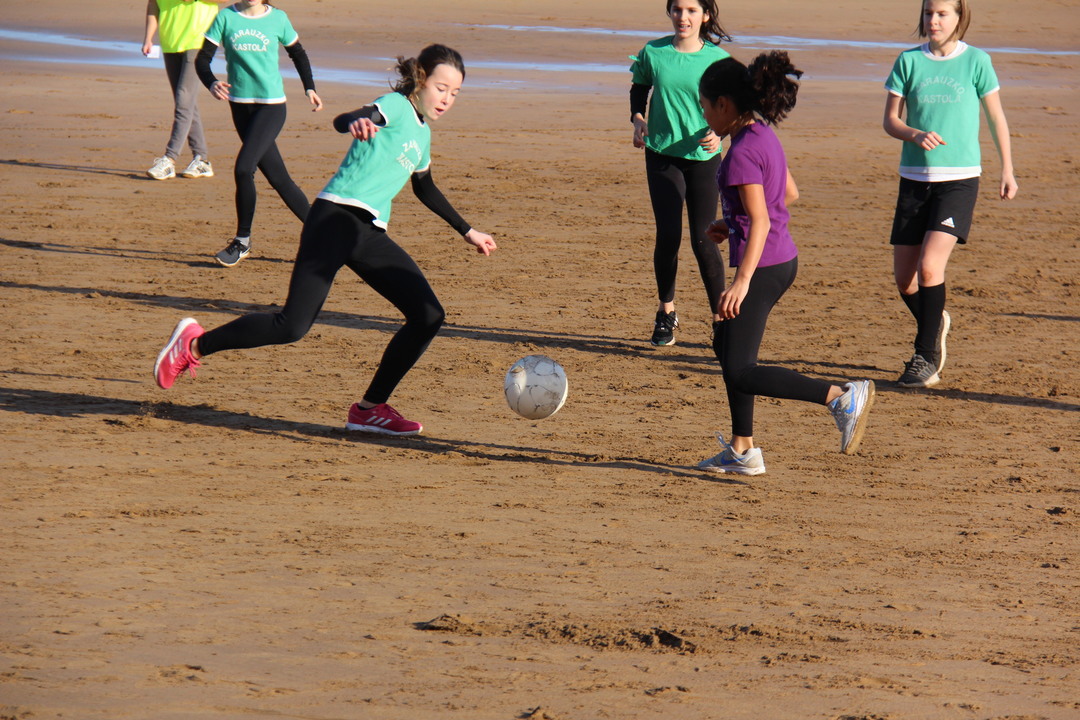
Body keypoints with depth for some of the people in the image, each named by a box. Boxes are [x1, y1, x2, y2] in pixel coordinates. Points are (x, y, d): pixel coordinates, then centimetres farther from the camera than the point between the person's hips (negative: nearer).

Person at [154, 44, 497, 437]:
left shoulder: (422, 133, 22)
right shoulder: (396, 106, -3)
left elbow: (426, 190, 41)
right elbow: (343, 121, -25)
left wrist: (468, 232, 48)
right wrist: (357, 123, -50)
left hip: (370, 235, 9)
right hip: (337, 219, -9)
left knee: (428, 315, -4)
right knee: (293, 326, -17)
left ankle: (370, 408, 5)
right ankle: (194, 344, 2)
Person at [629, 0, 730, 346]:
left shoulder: (717, 59, -5)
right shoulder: (653, 53, -2)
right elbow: (639, 90, 15)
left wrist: (719, 132, -15)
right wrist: (638, 119, -2)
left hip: (704, 158, -1)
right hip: (662, 154, 1)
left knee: (703, 241, -2)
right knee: (668, 235, -5)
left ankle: (721, 317, 12)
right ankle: (666, 312, 15)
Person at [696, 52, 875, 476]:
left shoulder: (742, 153, -19)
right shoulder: (764, 136, 9)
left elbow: (760, 221, -24)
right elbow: (789, 193, 22)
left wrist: (742, 281, -27)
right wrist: (732, 226, 27)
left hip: (764, 266, -10)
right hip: (782, 259, 10)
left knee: (740, 372, -9)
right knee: (726, 343, 22)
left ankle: (841, 397, -16)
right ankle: (742, 450, 26)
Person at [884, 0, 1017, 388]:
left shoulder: (975, 61, -1)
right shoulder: (909, 62, 3)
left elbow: (996, 117, 8)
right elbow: (890, 120, 4)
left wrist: (1007, 170, 9)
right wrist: (916, 135, -16)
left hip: (959, 178, -3)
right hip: (914, 178, 3)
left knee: (929, 266, -18)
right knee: (904, 278, 5)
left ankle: (926, 357, -8)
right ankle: (935, 323, 35)